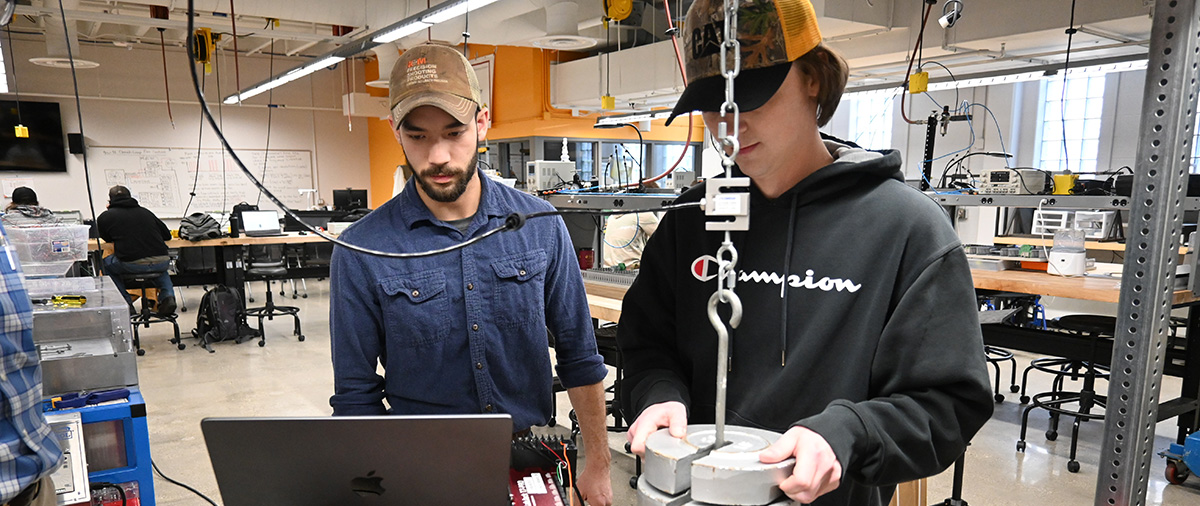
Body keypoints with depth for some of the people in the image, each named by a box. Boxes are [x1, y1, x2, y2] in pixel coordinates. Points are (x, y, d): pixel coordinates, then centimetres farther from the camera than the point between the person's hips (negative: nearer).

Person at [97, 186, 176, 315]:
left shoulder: (105, 217, 10)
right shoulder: (145, 212, 17)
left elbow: (107, 239, 28)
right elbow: (167, 235, 23)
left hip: (132, 265, -2)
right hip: (162, 263, 3)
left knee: (106, 263, 29)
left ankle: (126, 303, 19)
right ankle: (167, 296, 13)